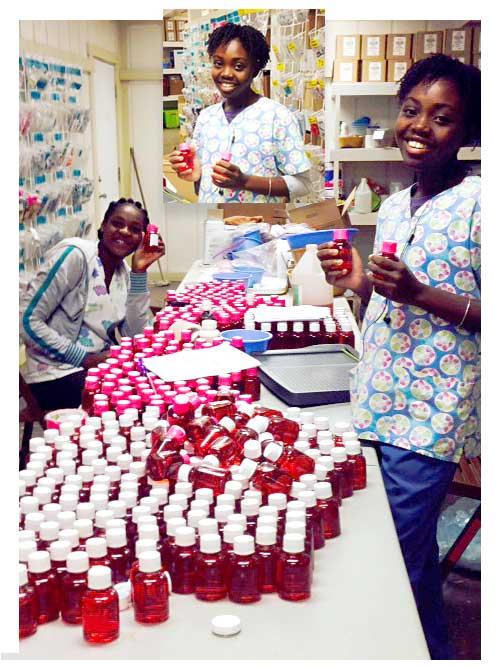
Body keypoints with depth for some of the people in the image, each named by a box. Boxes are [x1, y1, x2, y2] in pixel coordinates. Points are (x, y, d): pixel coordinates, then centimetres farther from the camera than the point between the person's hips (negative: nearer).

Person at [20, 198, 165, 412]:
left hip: (103, 363, 7)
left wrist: (139, 272, -7)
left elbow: (133, 333, -3)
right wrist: (84, 358, -18)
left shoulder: (123, 271, 8)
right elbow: (28, 320, -16)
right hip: (58, 373, -7)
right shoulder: (75, 255, -13)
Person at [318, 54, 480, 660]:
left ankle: (428, 652, 24)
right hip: (379, 402, 7)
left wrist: (419, 294, -22)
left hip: (431, 413, -7)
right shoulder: (393, 207, 11)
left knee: (397, 556, 0)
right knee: (412, 549, 17)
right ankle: (434, 648, 37)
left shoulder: (480, 203, -11)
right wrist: (360, 284, 1)